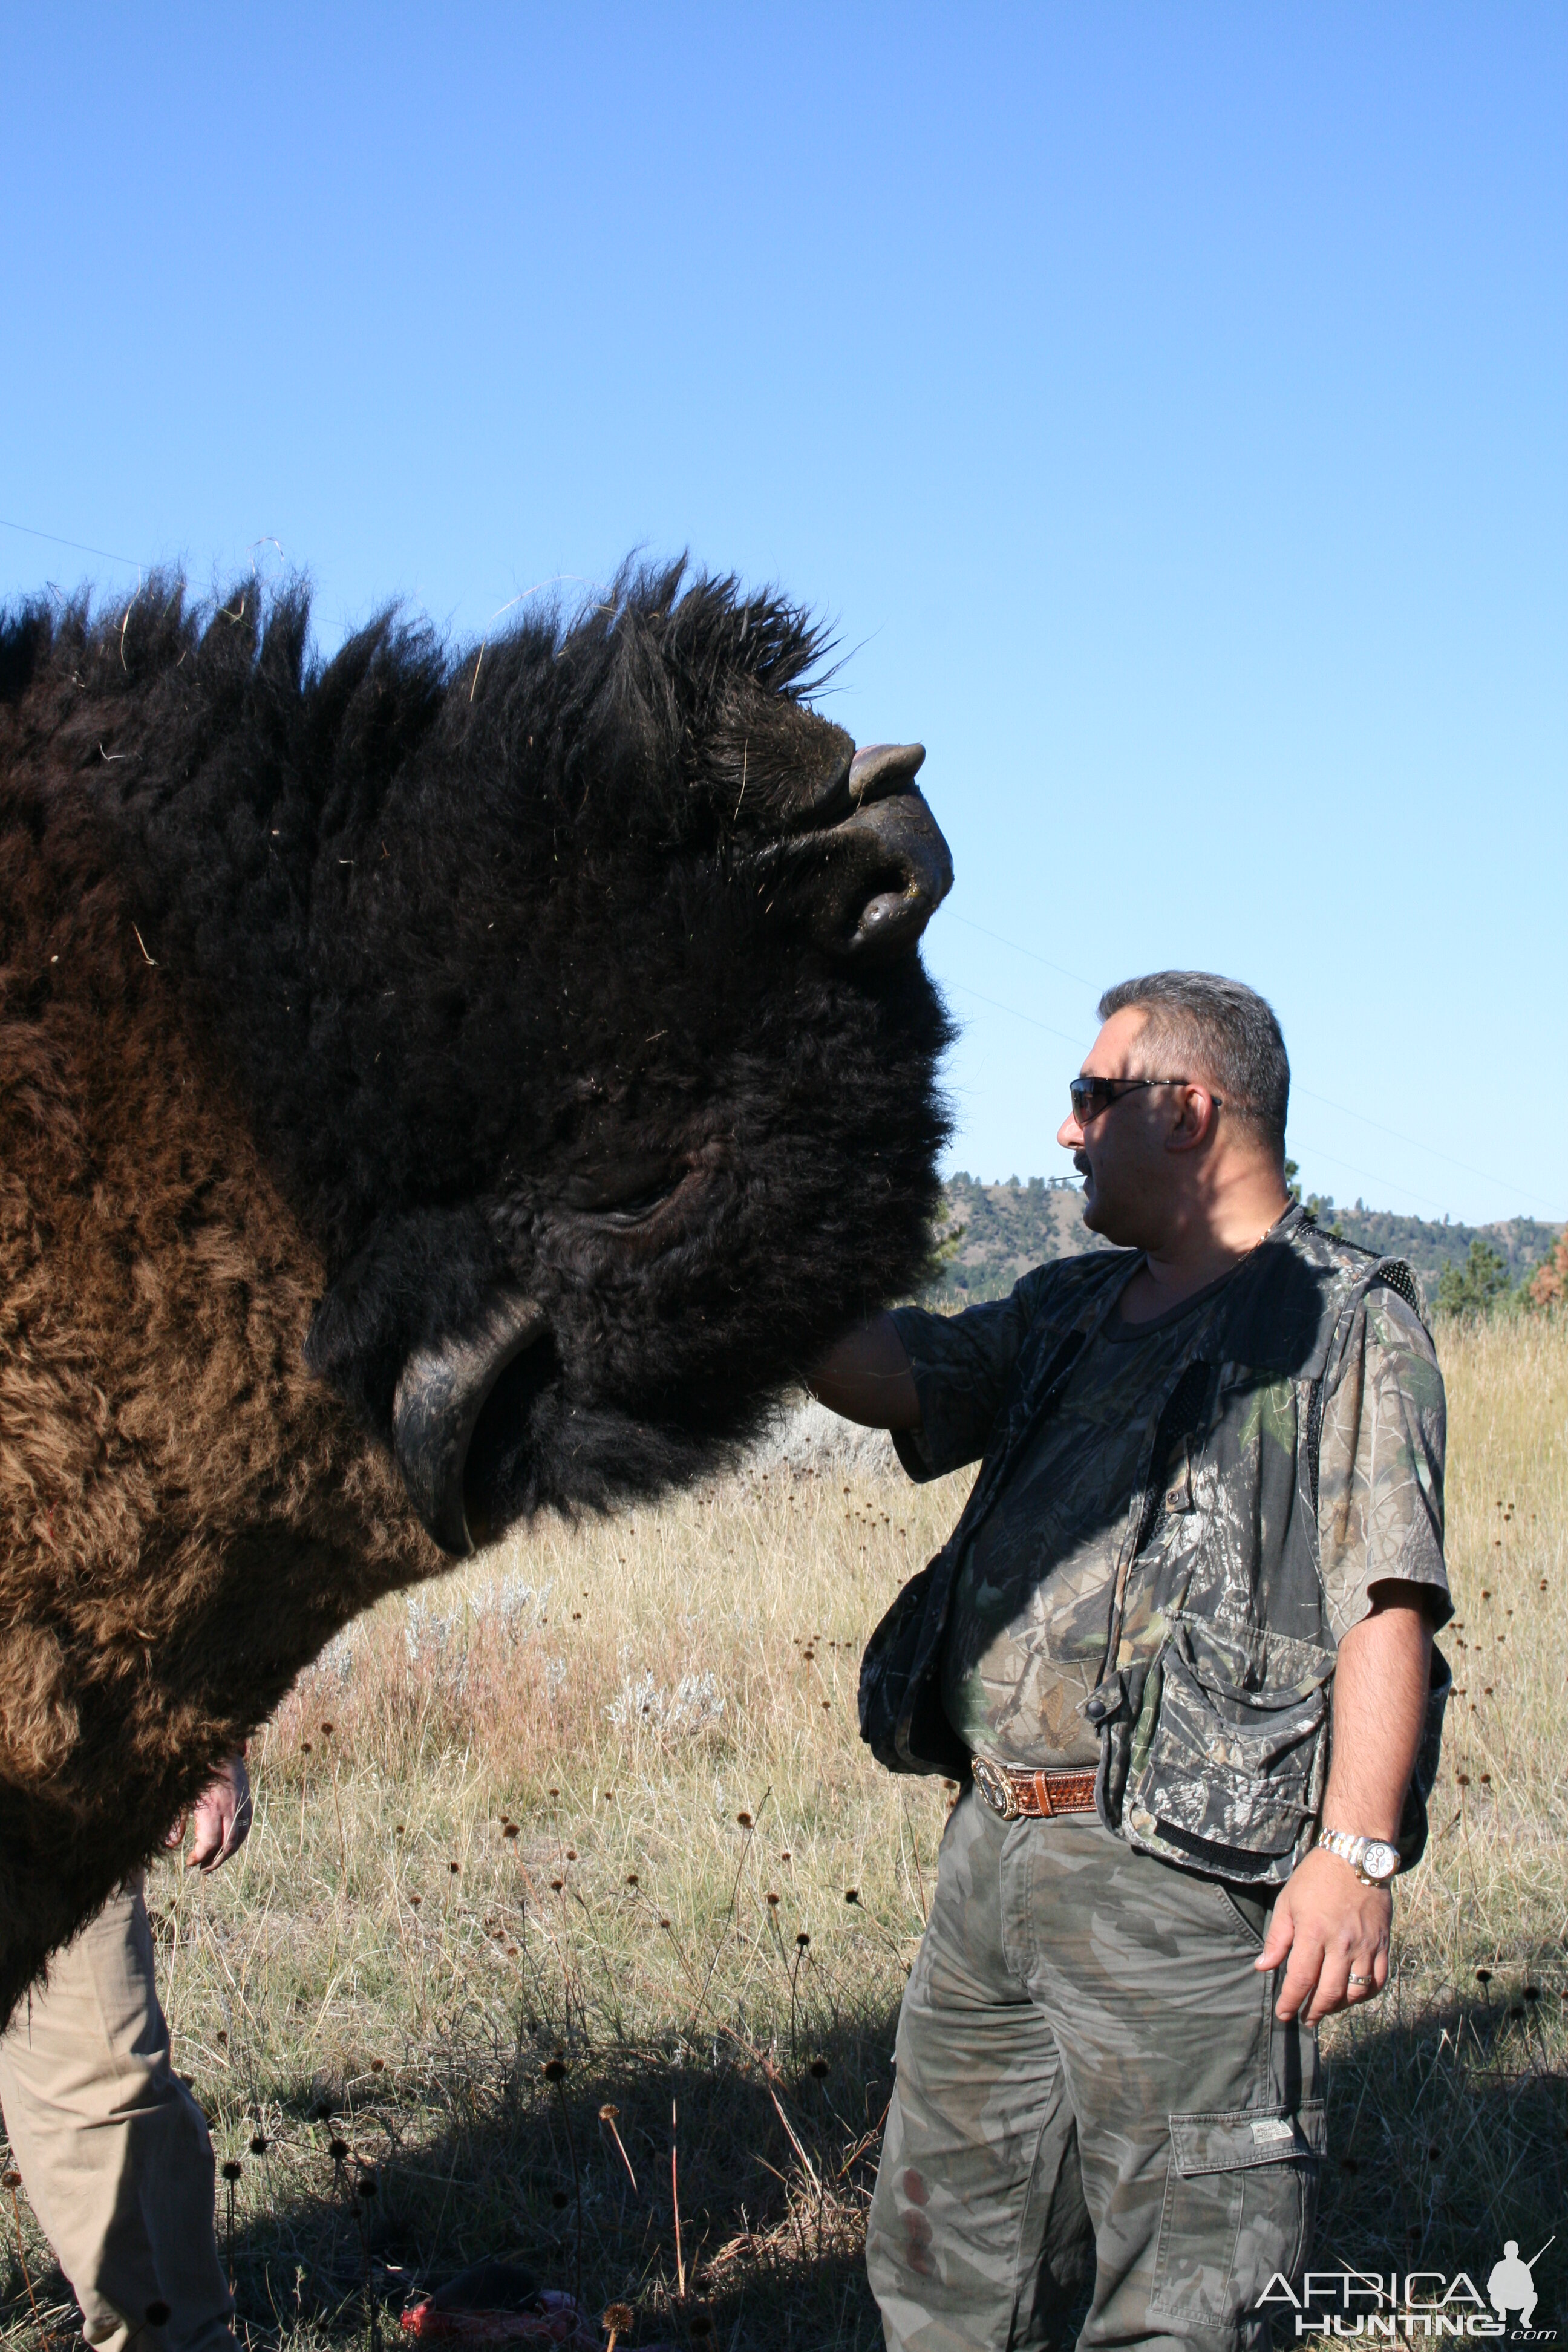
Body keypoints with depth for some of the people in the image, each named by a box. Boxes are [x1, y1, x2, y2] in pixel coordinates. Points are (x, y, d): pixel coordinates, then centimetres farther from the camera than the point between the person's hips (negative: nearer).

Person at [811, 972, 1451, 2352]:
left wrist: (1357, 1854, -21)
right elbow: (884, 1373, 14)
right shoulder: (1073, 1316, 19)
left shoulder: (1347, 1330, -6)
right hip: (993, 1853, 8)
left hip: (1178, 1877, -8)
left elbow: (1387, 1611, -13)